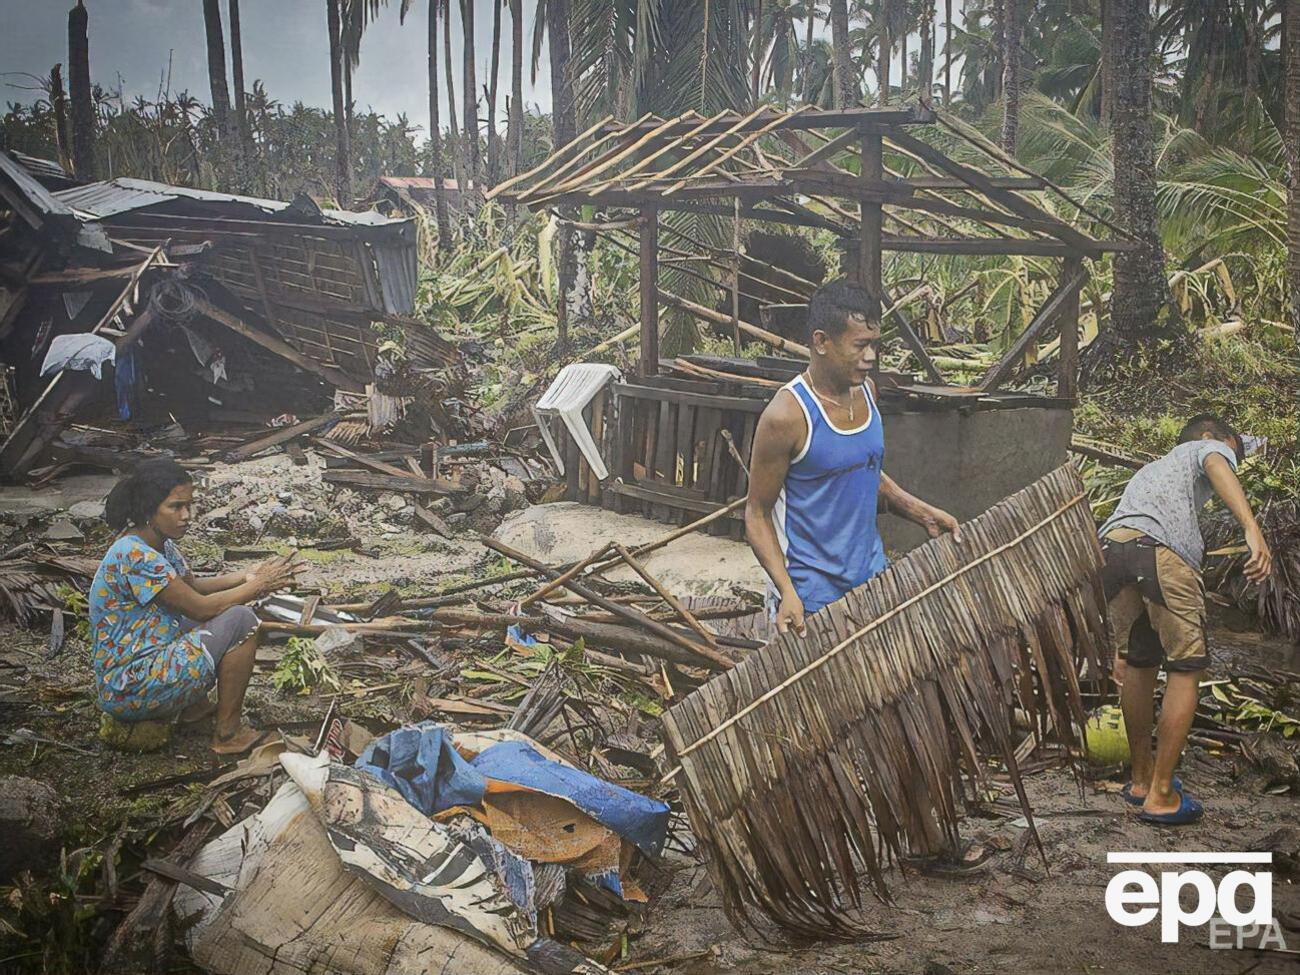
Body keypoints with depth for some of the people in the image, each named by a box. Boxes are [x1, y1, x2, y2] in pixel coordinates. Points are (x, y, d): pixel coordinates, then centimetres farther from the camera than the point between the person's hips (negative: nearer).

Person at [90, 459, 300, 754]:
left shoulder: (159, 542, 5)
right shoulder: (135, 555, -24)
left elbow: (192, 586, 19)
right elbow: (200, 608, -20)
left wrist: (247, 577, 4)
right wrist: (259, 586, -10)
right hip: (129, 692, -10)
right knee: (240, 620, -16)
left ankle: (194, 707, 13)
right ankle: (228, 734, -5)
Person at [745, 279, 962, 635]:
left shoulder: (865, 391, 2)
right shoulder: (786, 415, -20)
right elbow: (758, 514, -14)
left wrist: (923, 513, 4)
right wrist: (787, 592, -23)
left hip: (873, 576, 7)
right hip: (812, 596, -7)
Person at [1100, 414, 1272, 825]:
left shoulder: (1149, 470, 44)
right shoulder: (1204, 448, 26)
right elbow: (1217, 467, -3)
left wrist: (1121, 645, 41)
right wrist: (1252, 529, -20)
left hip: (1108, 549, 6)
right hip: (1162, 551, -6)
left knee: (1139, 666, 22)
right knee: (1186, 669, 6)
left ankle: (1141, 779, 32)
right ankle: (1161, 796, 6)